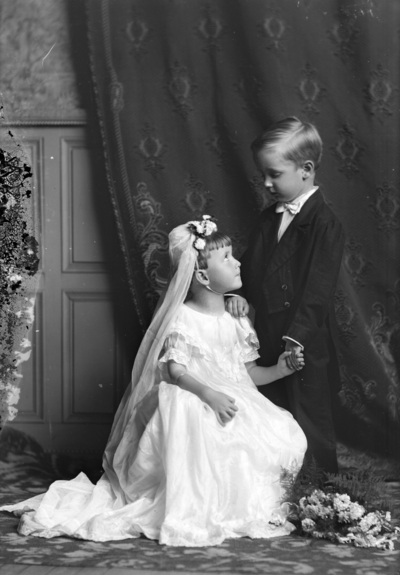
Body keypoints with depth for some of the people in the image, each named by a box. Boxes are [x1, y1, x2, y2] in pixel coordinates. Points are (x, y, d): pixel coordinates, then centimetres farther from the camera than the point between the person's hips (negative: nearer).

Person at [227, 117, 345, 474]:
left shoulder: (324, 224, -14)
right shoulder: (269, 219, 11)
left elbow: (317, 292, -19)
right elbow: (250, 270, 16)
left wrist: (296, 340, -24)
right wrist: (241, 296, -5)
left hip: (305, 350, -7)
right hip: (268, 346, 8)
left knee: (310, 433, 3)